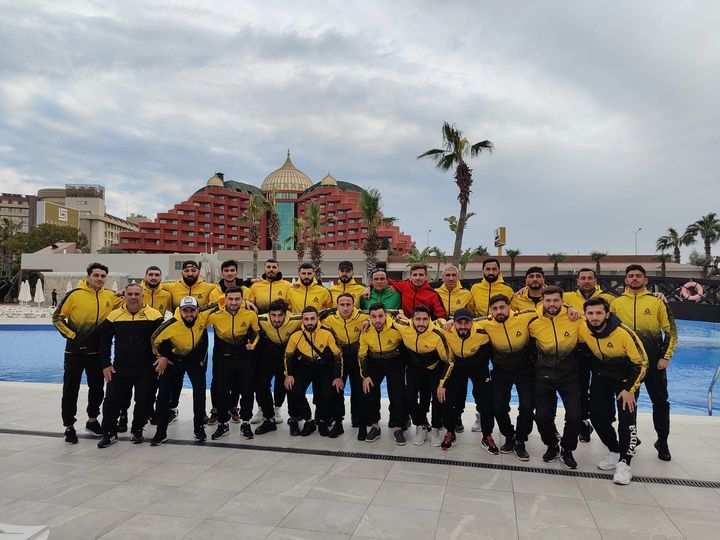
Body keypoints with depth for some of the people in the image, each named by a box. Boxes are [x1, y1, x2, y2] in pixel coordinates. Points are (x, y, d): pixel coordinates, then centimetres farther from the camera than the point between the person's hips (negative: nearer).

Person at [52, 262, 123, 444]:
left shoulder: (110, 296, 0)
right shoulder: (75, 294, -9)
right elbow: (57, 317, -3)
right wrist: (71, 334, -9)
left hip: (97, 352, 4)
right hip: (75, 351, -3)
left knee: (97, 388, 14)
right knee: (70, 390, 5)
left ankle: (92, 421, 33)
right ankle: (69, 427, 19)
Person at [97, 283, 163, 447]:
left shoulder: (154, 315, -5)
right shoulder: (114, 315, 2)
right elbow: (104, 341, 9)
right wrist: (105, 364, 4)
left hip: (146, 370, -1)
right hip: (119, 369, 2)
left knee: (144, 401, 6)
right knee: (112, 400, 3)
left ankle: (137, 430, 27)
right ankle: (109, 433, 21)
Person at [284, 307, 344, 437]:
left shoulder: (327, 334, -18)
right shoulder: (296, 336, -12)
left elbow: (337, 354, -10)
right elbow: (289, 355, 4)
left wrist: (338, 377, -12)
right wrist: (288, 375, -4)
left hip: (324, 368, -2)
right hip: (304, 367, 2)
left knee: (327, 394, -21)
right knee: (295, 392, -18)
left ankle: (323, 422, 10)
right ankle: (308, 421, 5)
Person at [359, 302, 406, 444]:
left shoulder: (397, 328, -28)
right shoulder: (365, 331, -18)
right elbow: (362, 354, -3)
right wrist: (365, 375, -5)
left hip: (395, 362, -2)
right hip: (374, 362, 2)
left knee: (398, 394, -8)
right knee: (369, 393, -5)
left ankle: (397, 427, 9)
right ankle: (374, 426, 13)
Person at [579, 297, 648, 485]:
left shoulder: (624, 333, -31)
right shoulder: (583, 330, -20)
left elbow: (641, 362, -21)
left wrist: (630, 390, -20)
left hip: (625, 378, -4)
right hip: (601, 377, 4)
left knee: (627, 420, -13)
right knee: (598, 417, 4)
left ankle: (624, 463, -1)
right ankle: (615, 452, 24)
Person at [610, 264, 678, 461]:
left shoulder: (657, 302, 0)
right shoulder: (616, 303, 3)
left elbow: (671, 331, 1)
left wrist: (666, 357, -6)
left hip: (654, 361, -1)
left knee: (660, 402, 7)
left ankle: (662, 442, 24)